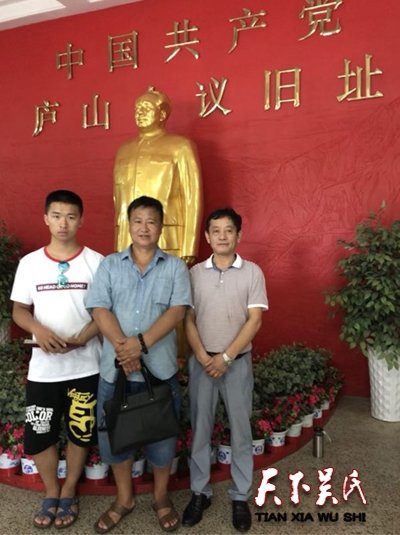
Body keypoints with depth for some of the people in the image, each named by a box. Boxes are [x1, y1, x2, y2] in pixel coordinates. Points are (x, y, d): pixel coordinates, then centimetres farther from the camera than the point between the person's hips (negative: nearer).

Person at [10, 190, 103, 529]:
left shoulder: (96, 262, -3)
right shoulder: (30, 262, 2)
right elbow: (19, 310, 5)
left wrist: (80, 339, -18)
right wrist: (38, 330, -16)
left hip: (85, 366, -1)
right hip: (43, 368, 2)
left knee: (81, 433, 11)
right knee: (39, 435, 8)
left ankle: (69, 494, 33)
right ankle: (51, 494, 33)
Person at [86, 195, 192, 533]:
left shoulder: (175, 267, 2)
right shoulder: (110, 265, 5)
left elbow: (177, 310, -9)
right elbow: (100, 309, -5)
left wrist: (141, 343, -20)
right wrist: (122, 347, -19)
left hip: (160, 367, -1)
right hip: (115, 367, 2)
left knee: (161, 434, 11)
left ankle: (161, 497, 34)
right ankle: (124, 498, 34)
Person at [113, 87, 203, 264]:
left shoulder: (180, 147, 3)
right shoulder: (124, 150, 18)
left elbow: (193, 199, -3)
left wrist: (188, 249, -10)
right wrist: (117, 247, 15)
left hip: (166, 246, -4)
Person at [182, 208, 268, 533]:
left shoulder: (252, 272, -4)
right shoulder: (195, 273, 2)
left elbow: (254, 320, -8)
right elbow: (188, 319, 2)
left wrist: (226, 357, -13)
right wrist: (201, 355, -11)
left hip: (237, 362, -1)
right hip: (201, 361, 2)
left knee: (240, 430, 8)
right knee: (200, 429, 10)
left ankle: (241, 497, 23)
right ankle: (200, 492, 26)